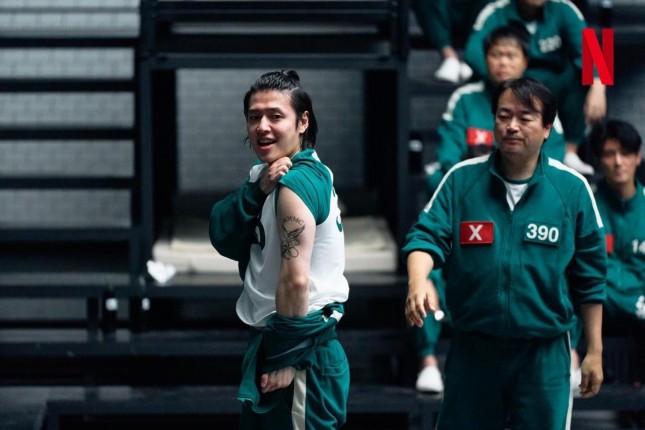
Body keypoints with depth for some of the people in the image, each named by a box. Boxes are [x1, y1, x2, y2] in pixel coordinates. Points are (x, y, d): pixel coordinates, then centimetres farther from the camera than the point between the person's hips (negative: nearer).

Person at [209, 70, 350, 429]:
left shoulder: (295, 182, -18)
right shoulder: (272, 176, 12)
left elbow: (295, 279, -24)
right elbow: (224, 238, 1)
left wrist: (284, 359, -18)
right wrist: (258, 190, -15)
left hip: (301, 353, -10)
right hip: (275, 339, 10)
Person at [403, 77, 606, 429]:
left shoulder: (572, 188, -2)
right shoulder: (462, 179, 0)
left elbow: (589, 277, 3)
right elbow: (427, 235, -7)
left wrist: (595, 351, 5)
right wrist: (418, 280, -30)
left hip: (544, 353, -1)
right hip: (472, 347, 1)